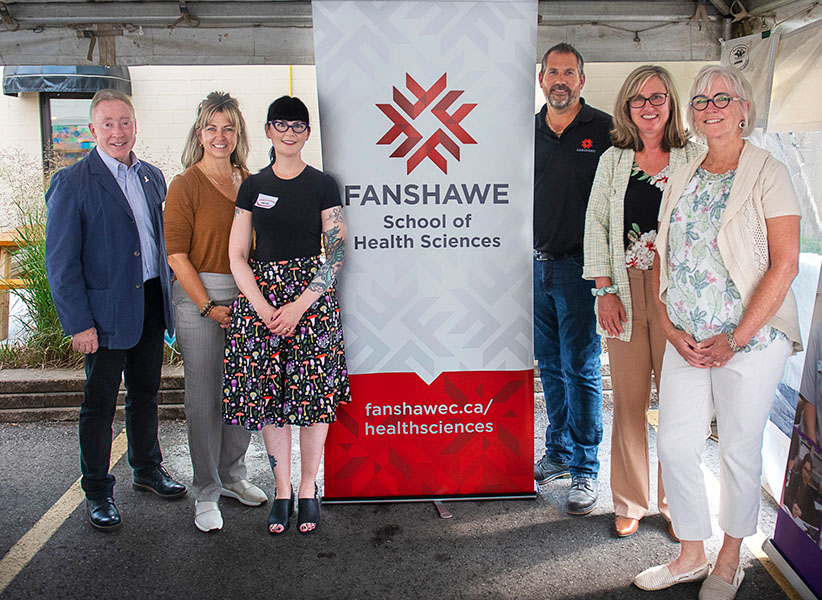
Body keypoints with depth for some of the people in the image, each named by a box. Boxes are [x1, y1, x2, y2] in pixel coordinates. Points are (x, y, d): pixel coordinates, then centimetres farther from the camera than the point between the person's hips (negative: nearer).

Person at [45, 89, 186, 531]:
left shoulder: (152, 176, 9)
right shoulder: (72, 183, -10)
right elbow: (60, 262, -11)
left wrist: (168, 289, 10)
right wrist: (77, 323, -15)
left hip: (151, 306, 6)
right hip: (106, 312, -6)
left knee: (145, 395, 19)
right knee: (99, 405, 6)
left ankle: (147, 468, 38)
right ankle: (97, 491, 22)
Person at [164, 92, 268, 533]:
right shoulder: (185, 185, -4)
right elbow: (177, 254, -8)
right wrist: (209, 306, -12)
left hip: (247, 297, 5)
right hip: (199, 297, -5)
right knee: (203, 397, 1)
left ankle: (232, 475, 30)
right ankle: (206, 493, 15)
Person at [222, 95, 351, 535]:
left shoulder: (322, 185, 2)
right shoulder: (253, 186, 9)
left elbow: (337, 253, -3)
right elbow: (237, 255, 7)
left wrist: (299, 305, -11)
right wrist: (263, 307, -7)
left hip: (313, 297, -2)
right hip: (259, 297, 3)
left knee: (313, 394, -1)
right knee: (268, 397, 3)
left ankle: (308, 490, 16)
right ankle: (282, 490, 18)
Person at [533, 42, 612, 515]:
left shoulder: (605, 131, -3)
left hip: (579, 267, -5)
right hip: (535, 264, 5)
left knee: (581, 369, -2)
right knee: (551, 365, 13)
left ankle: (586, 470, 10)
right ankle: (558, 452, 28)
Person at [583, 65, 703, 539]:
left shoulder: (694, 158, 4)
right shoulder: (614, 161, 11)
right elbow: (596, 224, 8)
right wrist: (605, 290, -1)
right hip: (625, 291, 2)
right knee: (629, 398, 5)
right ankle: (630, 503, 20)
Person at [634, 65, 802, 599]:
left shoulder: (767, 173, -6)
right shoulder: (682, 179, 10)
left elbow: (785, 264, -12)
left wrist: (734, 339, -16)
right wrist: (670, 328, -2)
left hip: (750, 339, -5)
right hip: (687, 341, 5)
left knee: (739, 450, 7)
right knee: (674, 445, 6)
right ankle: (691, 556, 25)